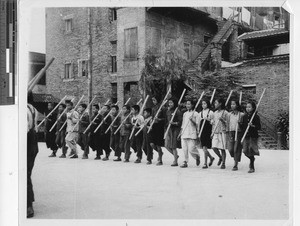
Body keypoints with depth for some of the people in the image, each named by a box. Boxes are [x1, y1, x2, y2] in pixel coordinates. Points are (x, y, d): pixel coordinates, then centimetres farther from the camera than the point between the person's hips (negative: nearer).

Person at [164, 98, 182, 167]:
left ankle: (175, 161, 8)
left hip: (175, 130, -6)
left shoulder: (177, 111, -8)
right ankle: (175, 155, 26)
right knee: (167, 146, 3)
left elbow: (180, 122, -10)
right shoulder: (168, 111, 11)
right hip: (168, 129, 6)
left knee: (173, 146, -3)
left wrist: (174, 123, -23)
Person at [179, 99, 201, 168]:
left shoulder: (195, 113, 0)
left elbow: (197, 125, -4)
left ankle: (197, 157, 18)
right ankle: (185, 162, 7)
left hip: (192, 134, -5)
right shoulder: (185, 114, 17)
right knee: (184, 149, -1)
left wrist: (192, 120, -19)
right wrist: (181, 132, 16)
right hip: (184, 134, 5)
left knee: (191, 149, -9)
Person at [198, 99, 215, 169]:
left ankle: (205, 163, -3)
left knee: (205, 147, -10)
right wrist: (198, 131, 13)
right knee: (204, 148, 5)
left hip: (208, 131, -5)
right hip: (202, 131, 5)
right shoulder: (200, 113, 14)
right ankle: (211, 157, 31)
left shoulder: (211, 112, -1)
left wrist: (208, 120, -18)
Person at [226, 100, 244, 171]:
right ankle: (236, 159, 28)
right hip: (231, 133, 3)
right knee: (230, 149, -3)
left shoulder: (241, 115, -1)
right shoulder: (229, 115, 11)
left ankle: (235, 165, 3)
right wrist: (228, 135, 8)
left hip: (238, 133, -3)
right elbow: (227, 125, 12)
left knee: (236, 149, -5)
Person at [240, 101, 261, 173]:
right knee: (245, 151, 2)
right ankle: (252, 159, 36)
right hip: (245, 136, 5)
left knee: (251, 150, -8)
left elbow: (259, 127, -7)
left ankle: (252, 167, 5)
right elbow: (242, 126, 16)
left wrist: (252, 125, -22)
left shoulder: (256, 117, -5)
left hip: (253, 136, -4)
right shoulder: (244, 116, 10)